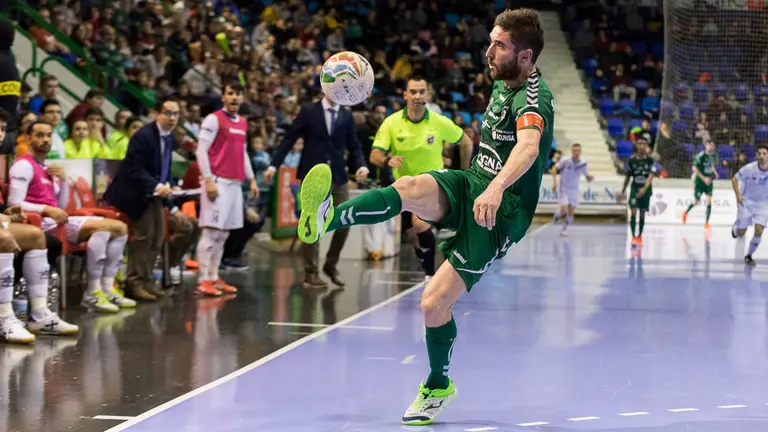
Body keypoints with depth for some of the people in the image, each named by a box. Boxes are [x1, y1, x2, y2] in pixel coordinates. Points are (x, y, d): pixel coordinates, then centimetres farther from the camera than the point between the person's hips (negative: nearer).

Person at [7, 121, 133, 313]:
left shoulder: (47, 168, 21)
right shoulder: (24, 166, -6)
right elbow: (15, 204, -15)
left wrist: (63, 180, 4)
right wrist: (47, 209, -25)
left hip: (57, 220, 10)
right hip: (42, 223, -10)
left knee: (120, 228, 3)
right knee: (102, 227, -28)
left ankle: (106, 288, -7)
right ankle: (92, 293, -27)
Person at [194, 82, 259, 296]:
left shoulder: (243, 123, 16)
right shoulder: (214, 119, -6)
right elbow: (201, 151, -11)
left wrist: (251, 179, 18)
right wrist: (208, 180, -17)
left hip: (235, 182, 7)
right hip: (218, 182, -7)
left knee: (224, 233, 8)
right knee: (211, 230, -9)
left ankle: (214, 277, 13)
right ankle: (203, 280, -8)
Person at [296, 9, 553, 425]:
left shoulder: (533, 96, -19)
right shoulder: (501, 84, 12)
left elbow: (529, 144, -41)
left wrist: (497, 188, -59)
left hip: (501, 212, -8)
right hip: (468, 186, 8)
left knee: (434, 303, -12)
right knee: (408, 188, -28)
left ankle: (438, 385, 9)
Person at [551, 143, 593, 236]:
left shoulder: (583, 164, -8)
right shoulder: (565, 160, -16)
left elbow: (587, 178, 0)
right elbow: (554, 168, -7)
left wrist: (590, 178, -25)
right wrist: (554, 182, -17)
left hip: (574, 190, 3)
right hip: (563, 189, -3)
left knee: (570, 213, 2)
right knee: (564, 210, -16)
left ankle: (563, 230, 20)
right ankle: (557, 213, 20)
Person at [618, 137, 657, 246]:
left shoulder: (650, 160, -7)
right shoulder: (632, 160, -1)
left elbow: (651, 176, -17)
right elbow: (628, 177, 8)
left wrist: (644, 189, -32)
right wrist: (622, 192, 9)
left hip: (646, 190, 0)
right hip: (634, 188, 0)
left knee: (642, 214, 8)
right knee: (633, 211, -15)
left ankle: (639, 236, 24)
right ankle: (633, 236, -16)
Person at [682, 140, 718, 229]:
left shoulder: (713, 155, 2)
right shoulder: (701, 155, -18)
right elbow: (694, 168, -20)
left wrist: (715, 173, 7)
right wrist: (704, 178, -23)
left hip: (709, 180, 4)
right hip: (699, 180, -4)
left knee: (709, 200, -10)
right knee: (697, 201, 3)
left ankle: (706, 222, -6)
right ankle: (686, 212, 35)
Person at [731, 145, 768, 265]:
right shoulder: (749, 168, -22)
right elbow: (734, 179, -7)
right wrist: (738, 196, -16)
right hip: (747, 201, -1)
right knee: (740, 233, 4)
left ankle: (749, 255, 8)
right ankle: (735, 228, 44)